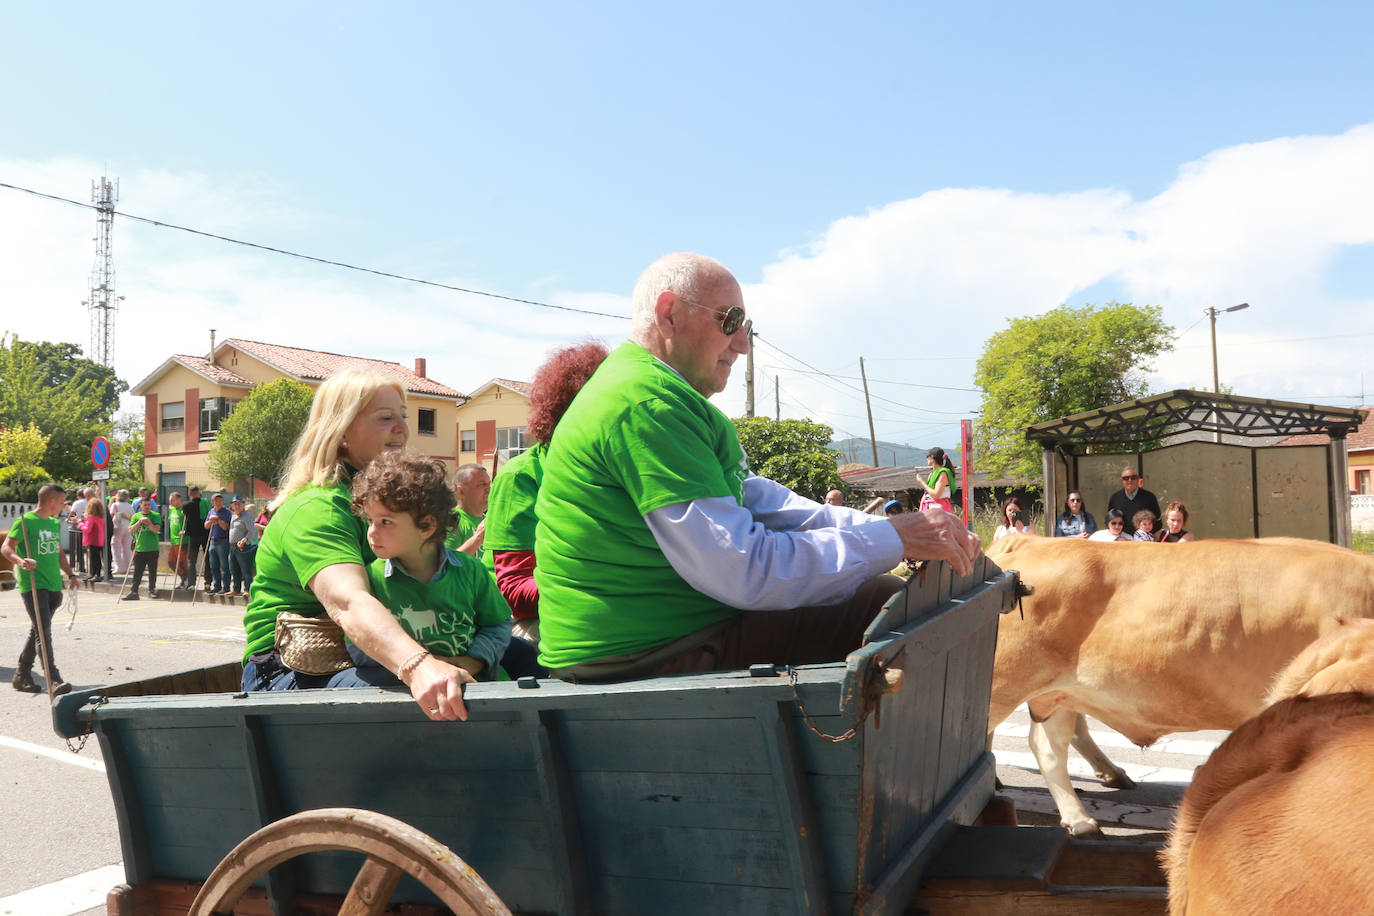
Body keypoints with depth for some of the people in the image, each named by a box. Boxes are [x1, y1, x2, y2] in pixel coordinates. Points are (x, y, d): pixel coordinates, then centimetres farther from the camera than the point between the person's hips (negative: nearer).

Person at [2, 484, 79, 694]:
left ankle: (21, 675, 25)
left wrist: (70, 574, 24)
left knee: (38, 631, 14)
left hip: (53, 586, 8)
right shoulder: (25, 521, -7)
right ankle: (53, 680, -19)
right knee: (43, 632, -14)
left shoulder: (55, 523, 18)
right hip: (32, 586, -8)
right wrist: (20, 561, -30)